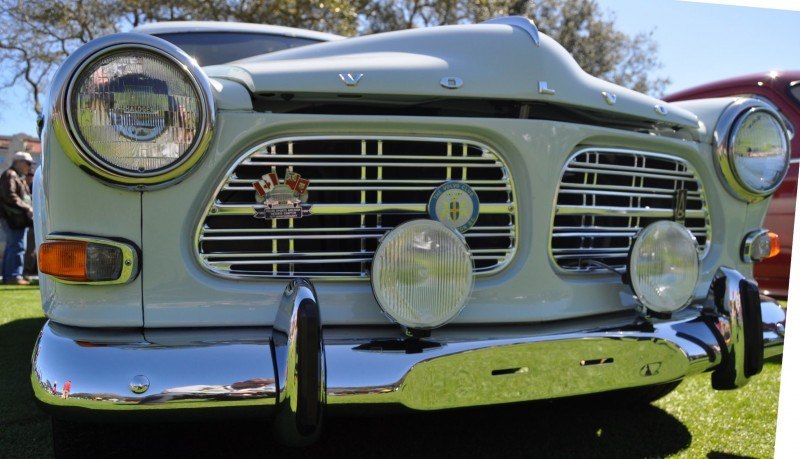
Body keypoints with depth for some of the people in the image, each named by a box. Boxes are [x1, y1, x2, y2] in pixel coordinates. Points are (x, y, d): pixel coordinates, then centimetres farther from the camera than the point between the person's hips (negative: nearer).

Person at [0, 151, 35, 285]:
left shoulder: (19, 177, 25)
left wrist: (29, 208, 11)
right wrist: (27, 208, -18)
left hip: (18, 218, 11)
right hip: (14, 217, -11)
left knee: (11, 246, 12)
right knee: (18, 246, -13)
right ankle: (14, 276, -13)